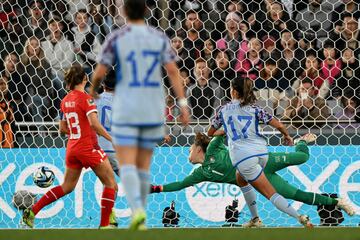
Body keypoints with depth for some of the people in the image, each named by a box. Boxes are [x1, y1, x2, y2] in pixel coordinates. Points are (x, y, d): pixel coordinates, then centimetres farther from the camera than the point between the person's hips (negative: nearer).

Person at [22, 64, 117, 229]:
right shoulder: (85, 98, -12)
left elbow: (63, 128, 16)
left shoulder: (66, 101, 9)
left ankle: (32, 212, 12)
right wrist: (112, 139, -15)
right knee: (110, 183, 3)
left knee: (67, 186, 18)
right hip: (88, 147, -7)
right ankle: (104, 224, -1)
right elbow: (94, 124, -22)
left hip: (72, 147, 7)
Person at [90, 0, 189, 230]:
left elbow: (99, 73, -4)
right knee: (143, 166, 14)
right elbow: (173, 71, -5)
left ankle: (138, 210, -30)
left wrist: (93, 89, 19)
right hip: (153, 110, 3)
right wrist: (183, 103, -7)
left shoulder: (116, 38, -4)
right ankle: (139, 219, 15)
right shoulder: (160, 38, 4)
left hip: (126, 110, -3)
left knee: (127, 165, -6)